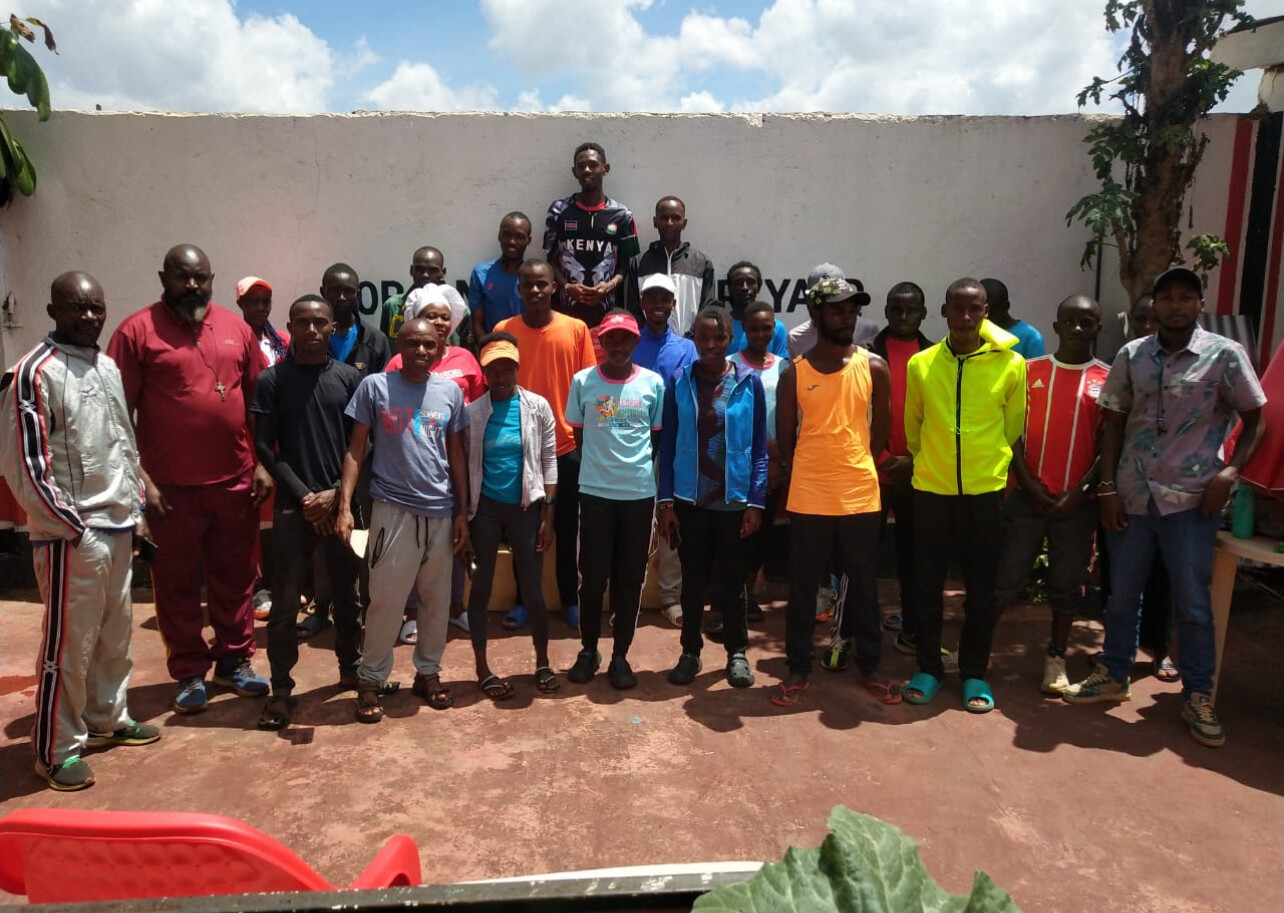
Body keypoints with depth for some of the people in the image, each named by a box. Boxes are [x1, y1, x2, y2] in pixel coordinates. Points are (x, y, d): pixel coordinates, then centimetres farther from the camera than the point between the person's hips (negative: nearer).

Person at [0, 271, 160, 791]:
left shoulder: (108, 367, 11)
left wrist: (135, 512, 15)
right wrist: (69, 525, -12)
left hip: (118, 526, 7)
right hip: (70, 534, -7)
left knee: (115, 634, 16)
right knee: (69, 645, 1)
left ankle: (107, 719, 32)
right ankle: (57, 751, 14)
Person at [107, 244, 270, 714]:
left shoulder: (236, 327, 7)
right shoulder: (137, 330, -5)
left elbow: (259, 400, 10)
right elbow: (119, 412, -7)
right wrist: (140, 478, -12)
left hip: (236, 480, 3)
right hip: (171, 485, -3)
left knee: (235, 577, 13)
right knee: (177, 583, 9)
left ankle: (234, 660, 29)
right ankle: (189, 673, 23)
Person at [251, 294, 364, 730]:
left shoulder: (350, 378, 4)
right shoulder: (272, 380, 0)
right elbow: (265, 448, -3)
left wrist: (335, 493, -8)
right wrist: (305, 496, -10)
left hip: (342, 504, 2)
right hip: (293, 506, -1)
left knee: (347, 595, 13)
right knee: (285, 603, 2)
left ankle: (351, 669, 31)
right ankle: (281, 690, 13)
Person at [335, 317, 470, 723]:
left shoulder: (451, 391, 5)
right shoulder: (374, 387, -3)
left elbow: (456, 454, 9)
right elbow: (356, 449, -1)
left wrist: (462, 513, 7)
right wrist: (345, 505, -10)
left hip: (441, 512, 3)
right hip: (393, 509, -3)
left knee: (437, 598, 12)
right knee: (386, 599, 1)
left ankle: (428, 672, 27)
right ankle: (371, 680, 16)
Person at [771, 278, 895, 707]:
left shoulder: (874, 367, 1)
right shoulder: (794, 373, -2)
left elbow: (880, 429, 9)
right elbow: (785, 437, 4)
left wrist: (853, 468, 10)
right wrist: (808, 476, 7)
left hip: (860, 495, 1)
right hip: (808, 497, -1)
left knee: (863, 587, 13)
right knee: (802, 588, 8)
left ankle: (870, 667, 28)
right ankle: (798, 669, 22)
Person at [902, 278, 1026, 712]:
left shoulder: (1011, 364, -4)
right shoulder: (920, 364, -2)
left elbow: (1013, 426, 8)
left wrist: (988, 462, 13)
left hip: (986, 490, 0)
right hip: (931, 490, 1)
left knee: (981, 588, 8)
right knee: (928, 584, 8)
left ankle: (974, 672, 23)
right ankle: (928, 667, 23)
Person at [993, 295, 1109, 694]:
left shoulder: (1108, 379, 3)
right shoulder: (1029, 371, 3)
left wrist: (1079, 492, -8)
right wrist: (1030, 485, -8)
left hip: (1078, 502, 1)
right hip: (1026, 495, 0)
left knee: (1068, 584, 10)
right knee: (1005, 579, 2)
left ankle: (1056, 657, 23)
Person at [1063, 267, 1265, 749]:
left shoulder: (1225, 354, -3)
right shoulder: (1131, 355, 4)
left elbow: (1255, 419, 2)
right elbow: (1114, 424, 7)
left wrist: (1230, 471, -13)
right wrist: (1108, 486, 1)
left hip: (1191, 497, -2)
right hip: (1131, 495, 3)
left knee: (1193, 602, 4)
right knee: (1121, 594, 13)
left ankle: (1198, 696, 21)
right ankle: (1114, 674, 31)